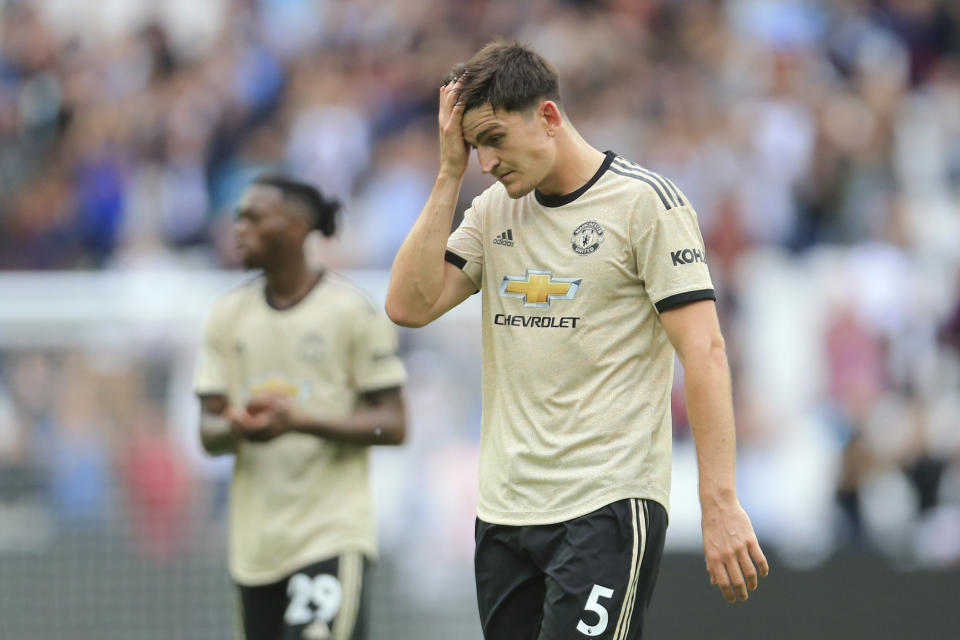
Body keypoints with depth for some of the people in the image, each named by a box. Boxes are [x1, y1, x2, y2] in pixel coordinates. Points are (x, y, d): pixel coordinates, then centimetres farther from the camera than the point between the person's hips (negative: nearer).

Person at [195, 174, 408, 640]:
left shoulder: (350, 311, -5)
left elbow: (392, 425, -7)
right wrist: (236, 429, -16)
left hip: (332, 533, -5)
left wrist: (298, 420, -20)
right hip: (256, 543, 5)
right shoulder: (229, 314, 10)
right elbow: (209, 432, 10)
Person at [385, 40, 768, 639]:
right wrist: (450, 175, 0)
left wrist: (721, 503, -19)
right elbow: (410, 305, 3)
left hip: (608, 509, -6)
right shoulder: (494, 209, 13)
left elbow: (704, 352, -11)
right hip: (503, 511, 6)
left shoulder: (646, 201, -6)